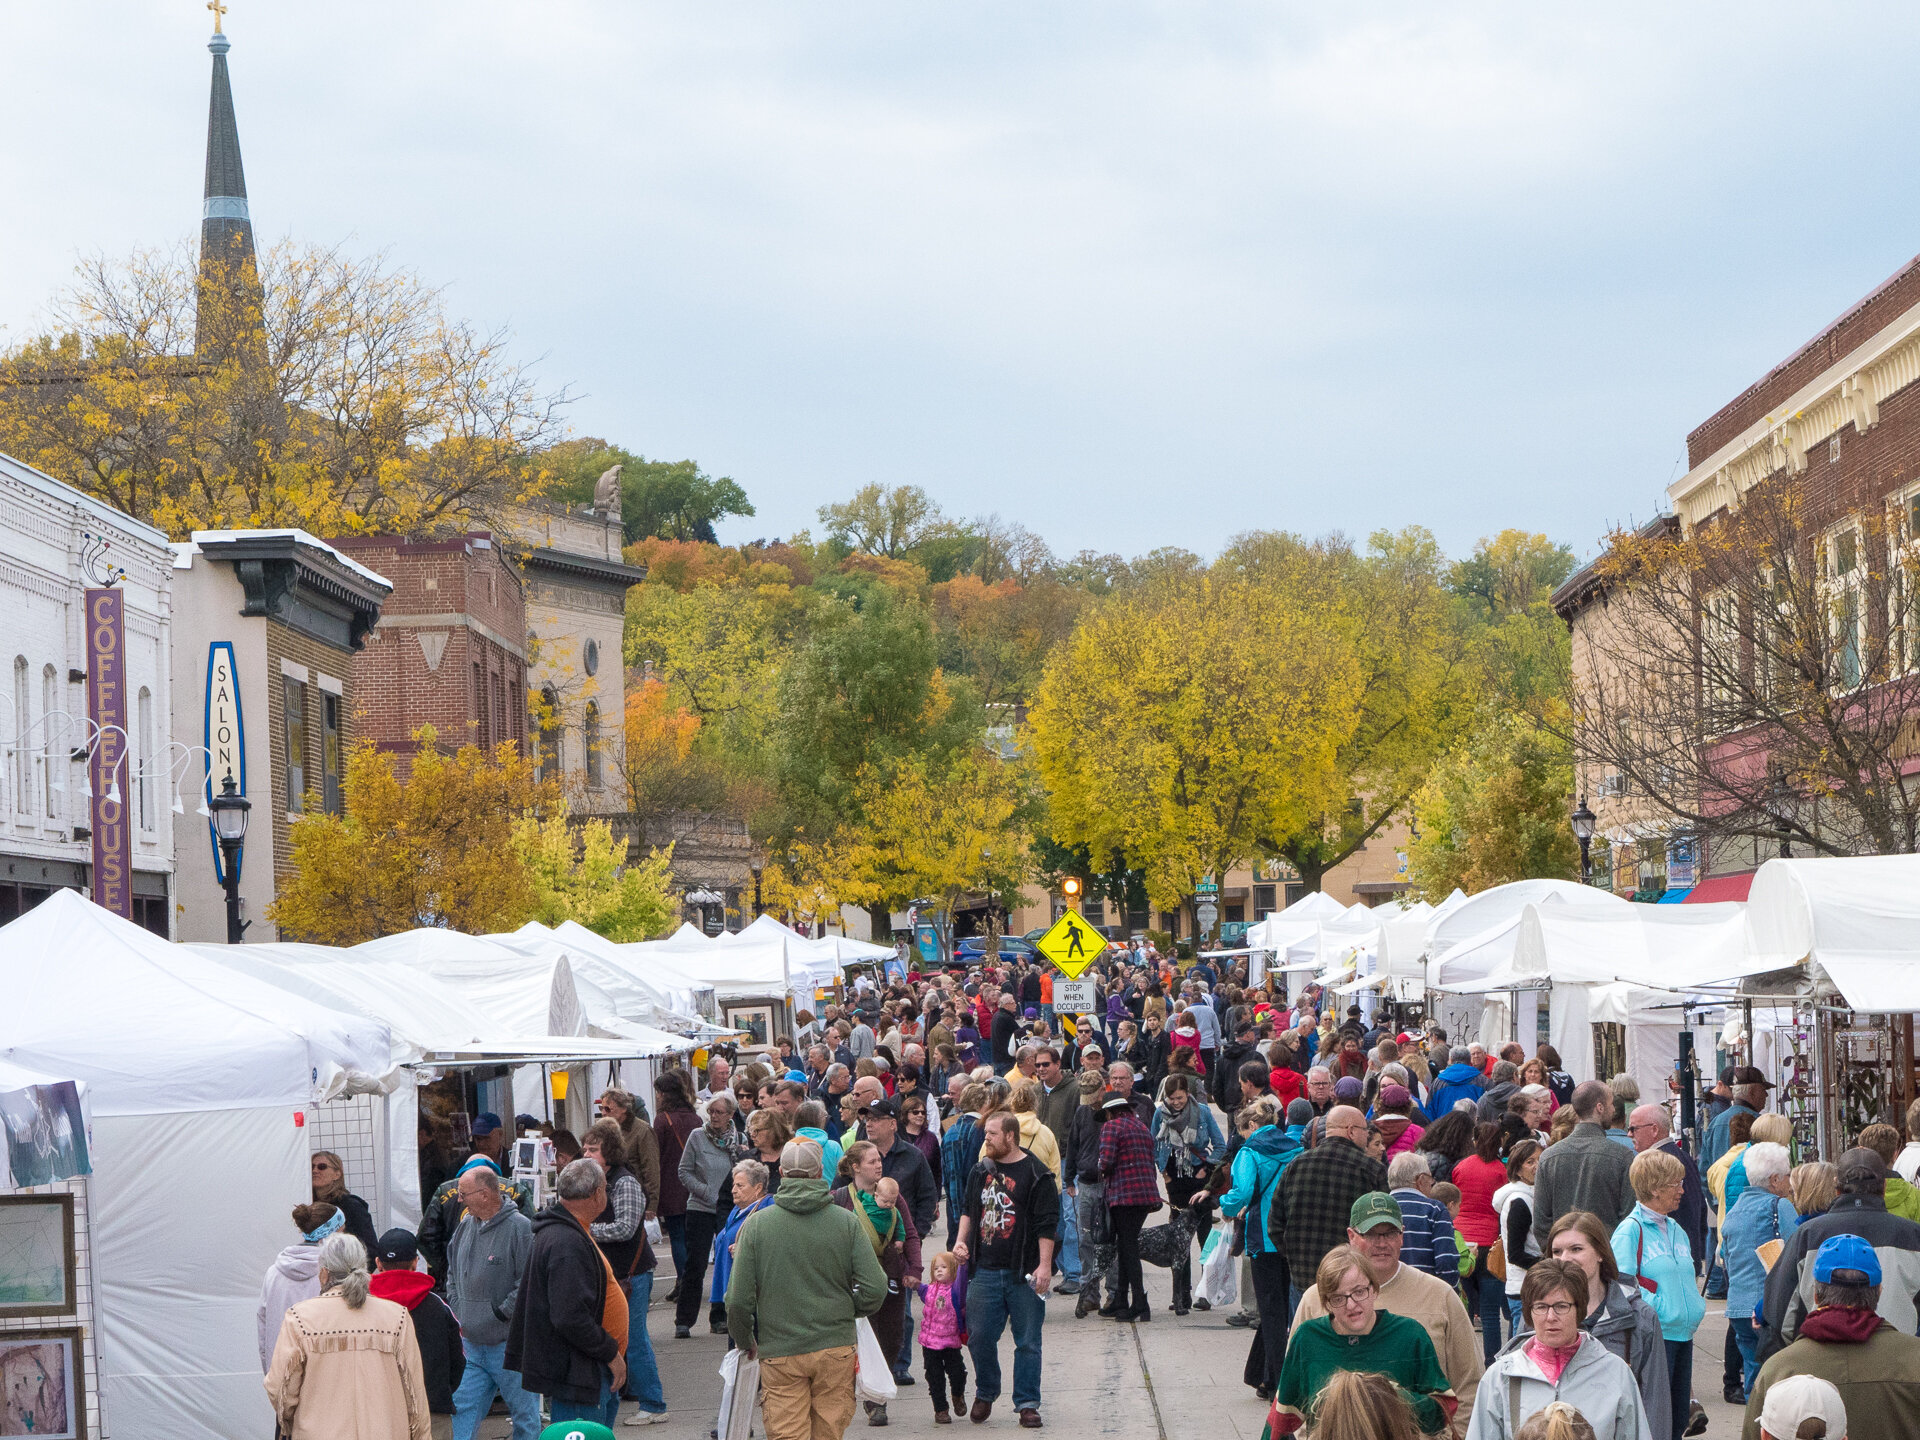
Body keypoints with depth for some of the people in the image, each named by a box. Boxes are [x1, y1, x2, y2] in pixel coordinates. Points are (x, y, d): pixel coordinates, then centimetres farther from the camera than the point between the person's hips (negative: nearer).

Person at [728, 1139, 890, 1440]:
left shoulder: (756, 1225, -5)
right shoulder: (846, 1222, -3)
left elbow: (738, 1299, -6)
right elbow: (875, 1288, -5)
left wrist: (745, 1342, 12)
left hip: (779, 1352, -1)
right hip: (836, 1348, 1)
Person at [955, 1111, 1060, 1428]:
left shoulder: (1036, 1174, -5)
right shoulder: (981, 1170, 12)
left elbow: (1047, 1224, -7)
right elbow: (970, 1210, 26)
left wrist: (1044, 1266, -12)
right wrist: (961, 1239, 10)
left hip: (1024, 1273, -4)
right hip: (985, 1270, 4)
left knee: (1027, 1342, 0)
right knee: (979, 1336, 4)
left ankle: (1027, 1404, 8)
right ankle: (985, 1394, 24)